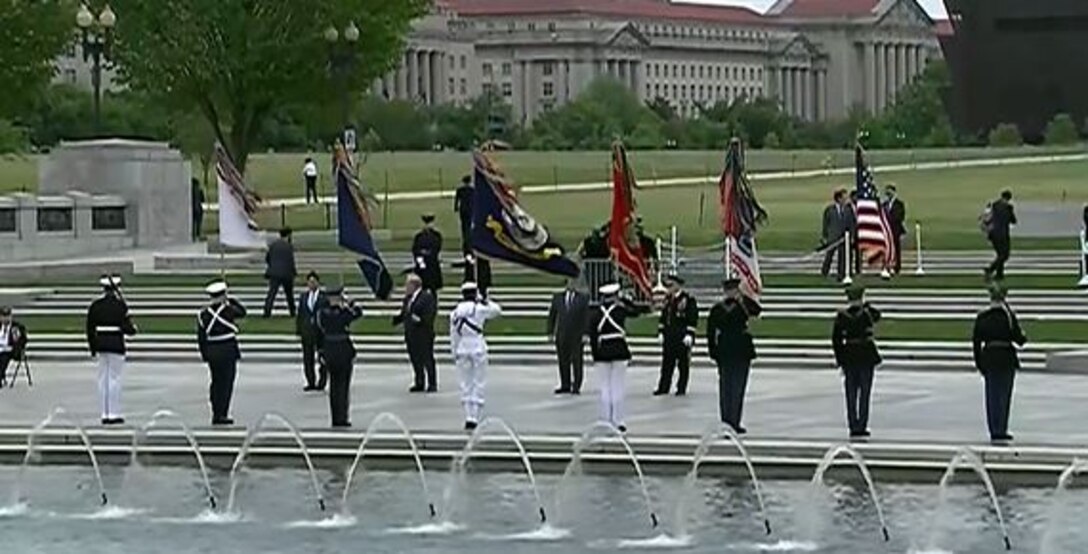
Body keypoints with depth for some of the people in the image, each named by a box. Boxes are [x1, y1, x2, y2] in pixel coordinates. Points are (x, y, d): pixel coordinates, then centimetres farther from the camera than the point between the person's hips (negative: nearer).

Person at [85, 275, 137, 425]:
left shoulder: (95, 305, 5)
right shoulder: (120, 305, -9)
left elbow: (90, 328, 6)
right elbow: (126, 328, -12)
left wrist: (92, 347, 15)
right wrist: (133, 329, 11)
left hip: (100, 344, 5)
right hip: (116, 344, -4)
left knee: (103, 380, 8)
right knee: (114, 379, -1)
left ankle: (104, 414, 9)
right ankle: (114, 414, -2)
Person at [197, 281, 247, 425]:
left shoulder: (203, 314, 3)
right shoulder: (228, 310, -12)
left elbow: (201, 337, 7)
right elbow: (242, 312, 8)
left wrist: (205, 354, 15)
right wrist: (230, 300, 14)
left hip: (211, 352, 5)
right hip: (227, 351, -5)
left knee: (216, 382, 15)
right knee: (226, 383, -2)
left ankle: (216, 414, 20)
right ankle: (220, 415, -5)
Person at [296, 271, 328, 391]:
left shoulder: (325, 297, -4)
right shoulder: (303, 297, 9)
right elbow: (300, 315, 12)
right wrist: (298, 331, 7)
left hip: (321, 331, -4)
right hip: (307, 331, 4)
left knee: (322, 358, 1)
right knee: (308, 359, 6)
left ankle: (321, 383, 9)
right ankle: (311, 382, 15)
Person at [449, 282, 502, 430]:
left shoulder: (455, 312, 3)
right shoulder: (480, 308, -8)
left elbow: (453, 335, 7)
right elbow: (497, 310, 8)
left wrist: (455, 354, 15)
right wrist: (485, 301, 15)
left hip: (462, 348, 3)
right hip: (478, 347, -3)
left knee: (466, 383, 11)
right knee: (479, 383, 3)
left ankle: (468, 417, 7)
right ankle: (474, 417, -4)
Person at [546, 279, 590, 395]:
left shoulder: (583, 298, 0)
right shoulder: (557, 297, 7)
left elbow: (587, 317, -4)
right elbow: (552, 316, 10)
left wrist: (585, 334, -12)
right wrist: (550, 333, 5)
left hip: (577, 336, -3)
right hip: (561, 336, 3)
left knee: (577, 361, -2)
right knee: (563, 361, 4)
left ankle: (576, 387, 3)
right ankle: (565, 386, 11)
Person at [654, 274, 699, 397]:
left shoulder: (688, 299, -7)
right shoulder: (668, 299, 13)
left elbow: (693, 318, -9)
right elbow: (663, 316, 20)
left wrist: (689, 335, -14)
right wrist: (661, 332, 13)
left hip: (682, 338, -6)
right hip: (669, 338, 6)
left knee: (683, 363, 0)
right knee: (667, 362, 8)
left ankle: (681, 388, 6)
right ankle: (663, 387, 13)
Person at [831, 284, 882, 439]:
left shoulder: (842, 316, -3)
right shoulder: (867, 313, -7)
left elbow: (836, 339, -2)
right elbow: (877, 316, 18)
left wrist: (840, 360, 6)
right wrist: (865, 305, 12)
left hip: (849, 357, 2)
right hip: (866, 356, -2)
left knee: (851, 394, 9)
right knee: (864, 393, 4)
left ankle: (853, 427, 11)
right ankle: (861, 427, 1)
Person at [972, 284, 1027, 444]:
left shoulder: (981, 316, 1)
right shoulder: (1009, 315, -9)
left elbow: (976, 341, 3)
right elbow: (1019, 340, -8)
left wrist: (979, 363, 11)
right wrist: (1023, 336, 16)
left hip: (988, 357, 3)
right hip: (1006, 357, -3)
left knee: (992, 396, 10)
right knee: (1004, 395, 4)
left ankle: (995, 431, 14)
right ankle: (1000, 432, 1)